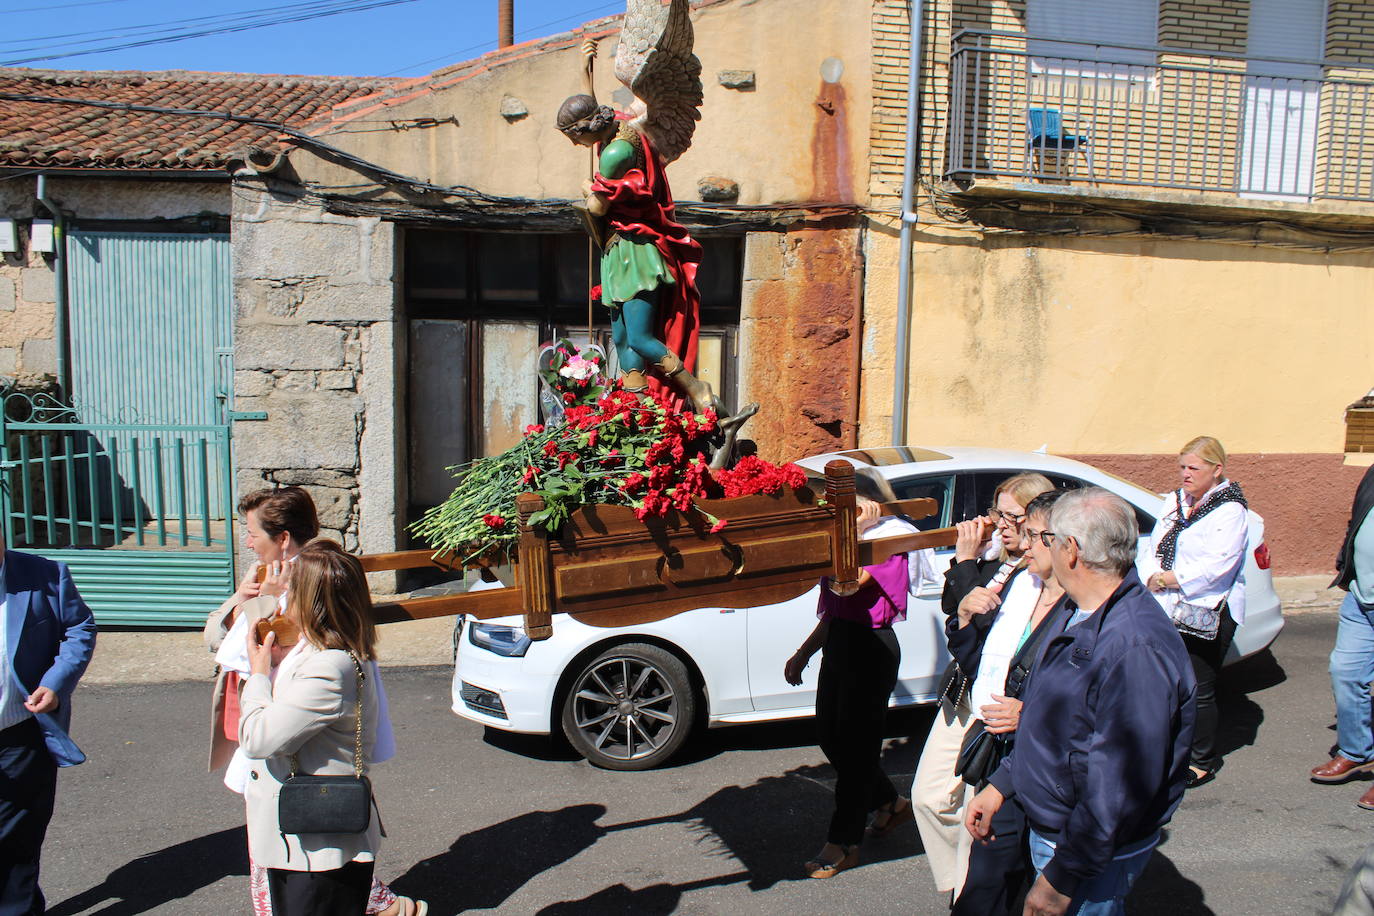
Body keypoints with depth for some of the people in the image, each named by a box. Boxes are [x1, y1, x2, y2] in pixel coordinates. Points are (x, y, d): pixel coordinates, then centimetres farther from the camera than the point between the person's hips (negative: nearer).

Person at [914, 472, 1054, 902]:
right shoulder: (995, 557, 6)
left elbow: (985, 624, -20)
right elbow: (951, 605, 10)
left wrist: (966, 561, -15)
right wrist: (967, 556, -1)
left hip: (1000, 708, -8)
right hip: (963, 696, 8)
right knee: (931, 796, 13)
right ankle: (960, 885, 31)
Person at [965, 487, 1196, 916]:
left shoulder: (1137, 648, -31)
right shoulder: (1074, 612, 3)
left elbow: (1119, 788, -30)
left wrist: (1060, 880, -23)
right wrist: (999, 786, 11)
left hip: (1092, 854, -9)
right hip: (1046, 830, 9)